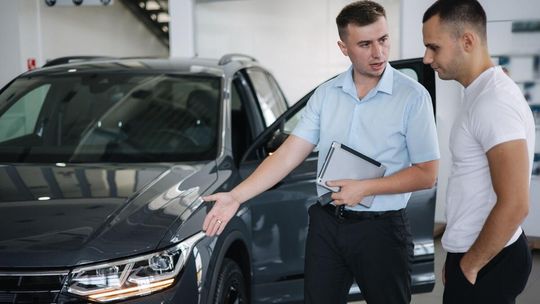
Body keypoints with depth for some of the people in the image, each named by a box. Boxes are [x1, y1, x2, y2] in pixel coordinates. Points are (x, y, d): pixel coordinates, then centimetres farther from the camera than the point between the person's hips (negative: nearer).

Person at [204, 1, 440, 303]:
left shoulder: (413, 96, -9)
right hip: (325, 224, 3)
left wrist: (365, 188, -19)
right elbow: (290, 152, -1)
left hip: (381, 229, -3)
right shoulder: (326, 94, 3)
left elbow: (426, 174, -9)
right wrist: (236, 196, -9)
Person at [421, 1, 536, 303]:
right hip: (484, 253, 9)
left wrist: (468, 265, -16)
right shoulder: (482, 93, 10)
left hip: (486, 263, -9)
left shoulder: (493, 101, -22)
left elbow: (514, 204, -26)